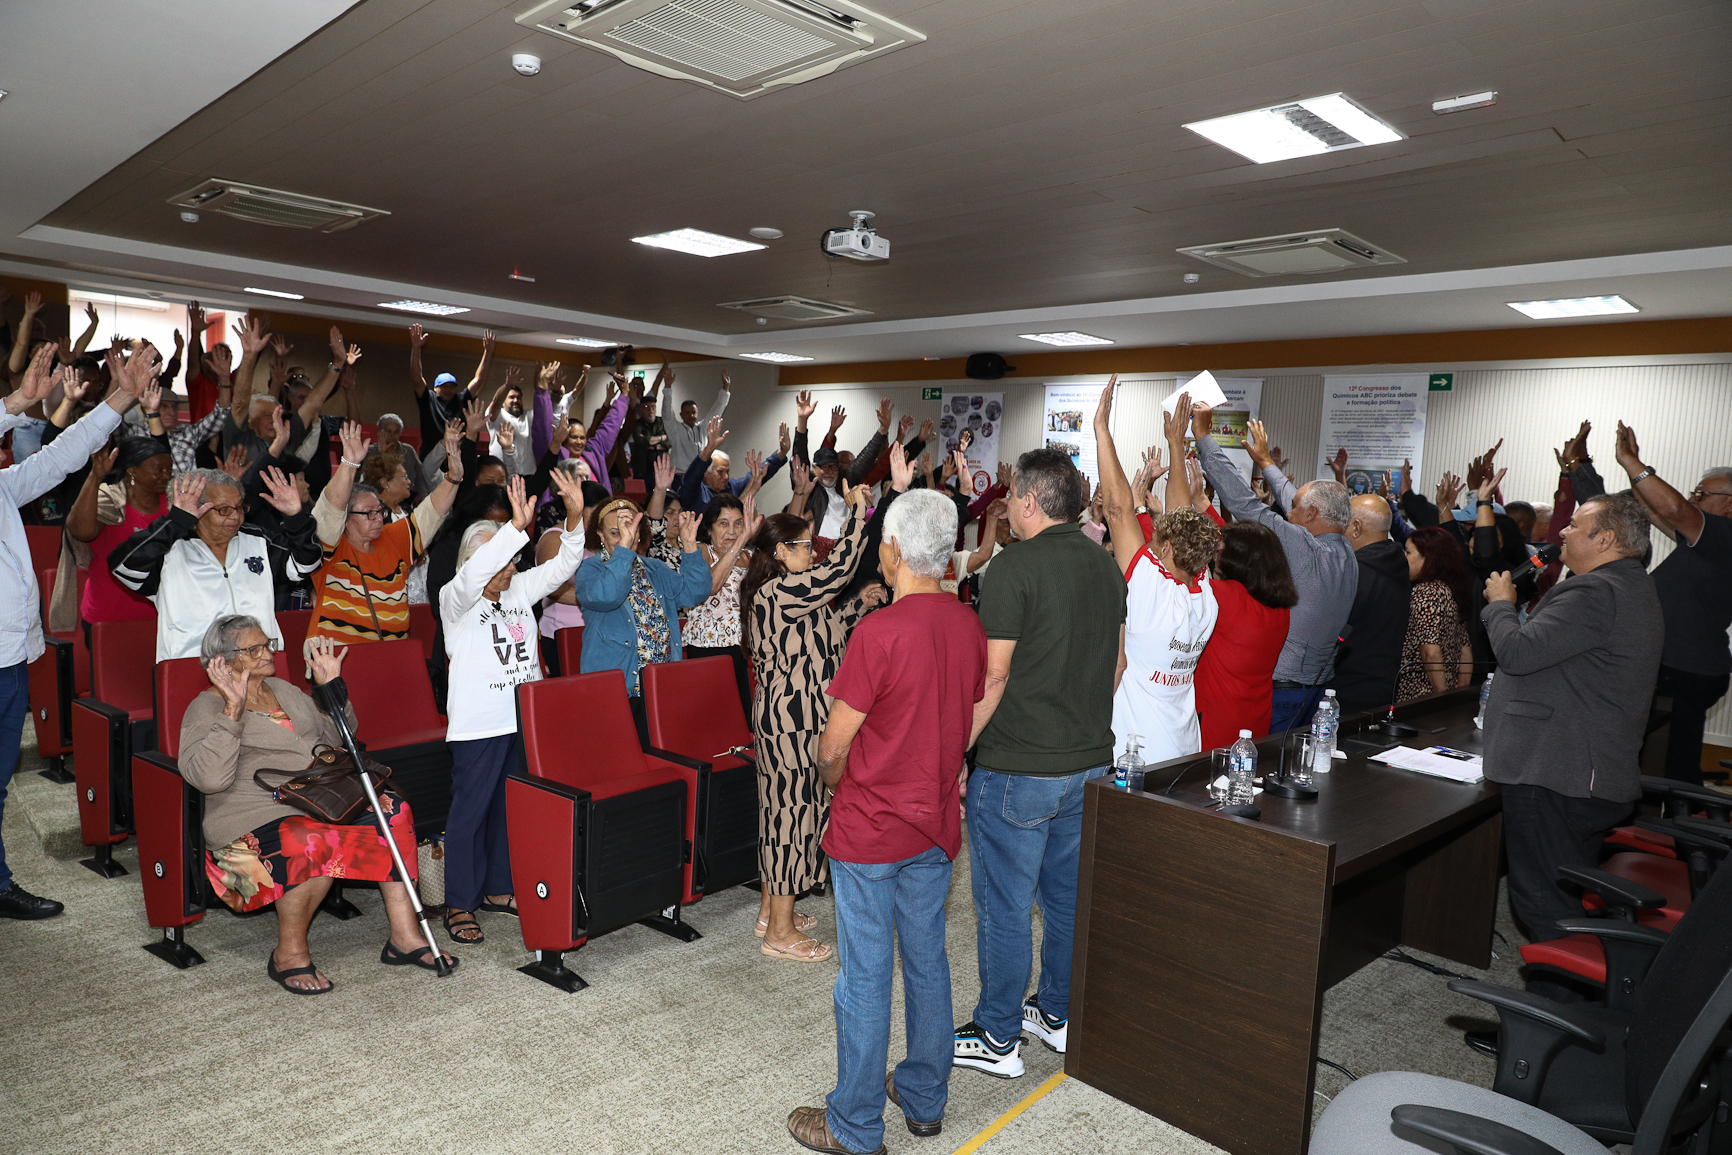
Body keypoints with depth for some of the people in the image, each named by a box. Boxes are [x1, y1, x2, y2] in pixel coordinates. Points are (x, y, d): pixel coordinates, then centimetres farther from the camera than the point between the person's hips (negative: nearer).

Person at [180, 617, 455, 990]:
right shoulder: (207, 708, 0)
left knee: (393, 809, -18)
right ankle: (289, 954, -16)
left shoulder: (284, 690, 22)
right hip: (256, 818, -7)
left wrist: (331, 686, 15)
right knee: (315, 843, -38)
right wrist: (233, 709, -21)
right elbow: (208, 777, -18)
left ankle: (404, 937, -18)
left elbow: (336, 737, 27)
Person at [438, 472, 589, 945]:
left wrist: (575, 517, -10)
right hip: (479, 724, -6)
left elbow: (561, 566, 6)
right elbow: (473, 575, -29)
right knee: (469, 811, 0)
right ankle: (459, 905, 11)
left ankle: (497, 889, 29)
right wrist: (516, 528, -38)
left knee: (509, 806, 15)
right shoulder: (456, 599, -7)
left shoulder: (520, 590, 11)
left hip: (524, 720, 7)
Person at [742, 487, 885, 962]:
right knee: (793, 810, -3)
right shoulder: (780, 591, -18)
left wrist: (860, 605, 11)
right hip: (794, 723, -11)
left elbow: (823, 631, 22)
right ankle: (781, 932, 8)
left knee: (784, 809, 17)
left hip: (785, 718, 11)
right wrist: (856, 511, -17)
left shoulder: (779, 594, 14)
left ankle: (772, 910, 30)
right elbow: (838, 569, -24)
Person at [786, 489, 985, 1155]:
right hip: (936, 824, 7)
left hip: (870, 831, -6)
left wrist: (838, 785, 4)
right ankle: (925, 1099, 36)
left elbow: (832, 750, -16)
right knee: (927, 962, 19)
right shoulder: (968, 626, -2)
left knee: (865, 977, 7)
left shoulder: (879, 632, -23)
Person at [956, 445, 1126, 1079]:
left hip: (1018, 767, -8)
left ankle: (997, 1038, 19)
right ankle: (1059, 1013, 35)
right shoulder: (1106, 565, 6)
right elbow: (1116, 661, 14)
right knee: (1068, 893, 19)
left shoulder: (1015, 566, -17)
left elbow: (993, 675, -19)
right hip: (1090, 760, 8)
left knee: (1004, 905, 6)